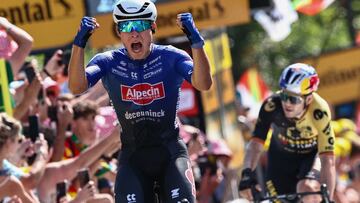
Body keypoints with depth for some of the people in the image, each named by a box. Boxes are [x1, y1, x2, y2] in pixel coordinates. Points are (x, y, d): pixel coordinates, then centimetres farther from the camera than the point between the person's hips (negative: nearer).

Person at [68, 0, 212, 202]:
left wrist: (196, 41, -38)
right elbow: (77, 87, -19)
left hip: (170, 150, -1)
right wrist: (79, 44, -32)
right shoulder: (109, 62, -2)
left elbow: (203, 84, -24)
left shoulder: (171, 58, -7)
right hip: (133, 154, 1)